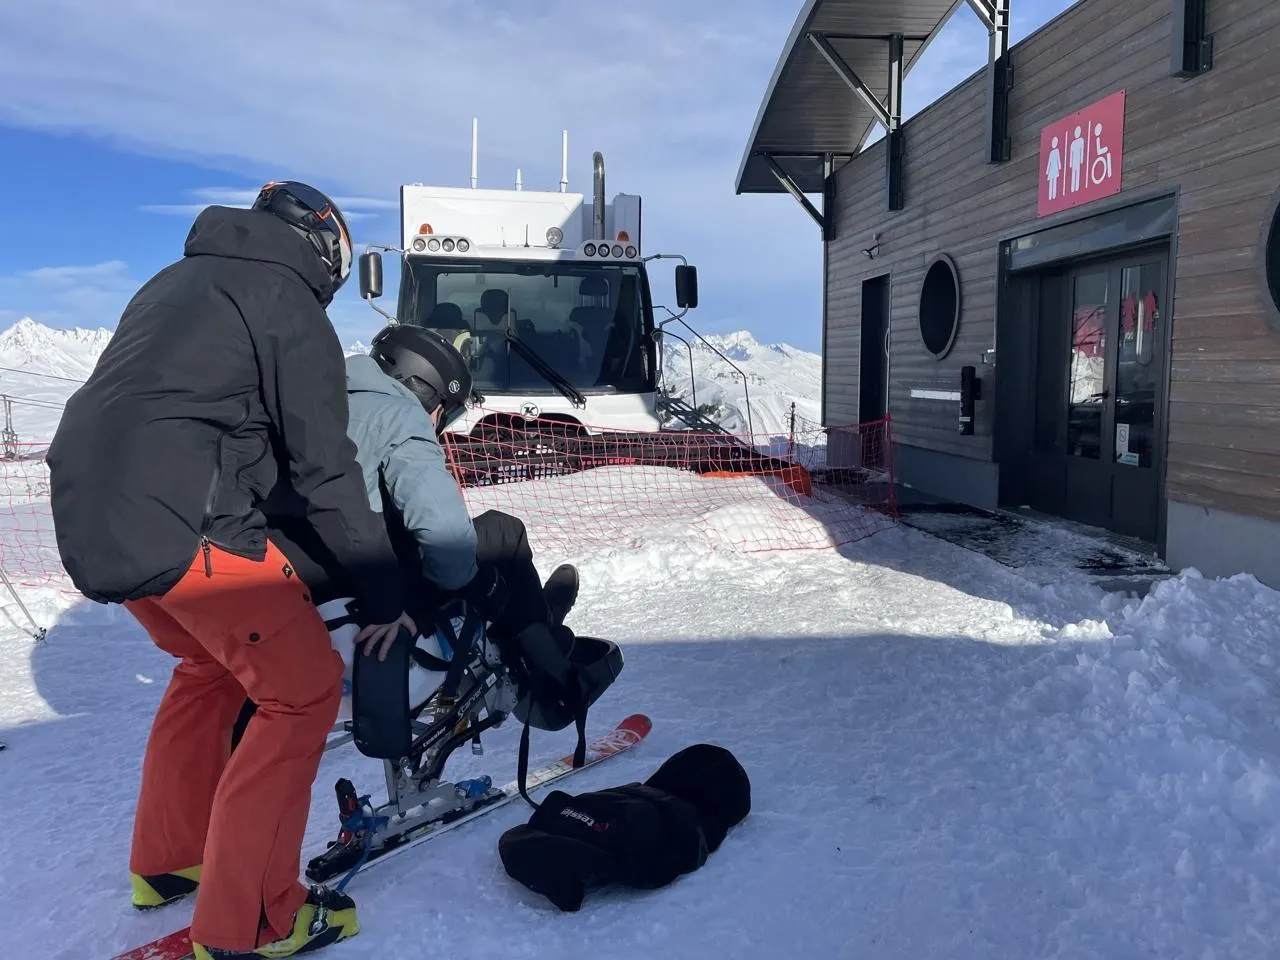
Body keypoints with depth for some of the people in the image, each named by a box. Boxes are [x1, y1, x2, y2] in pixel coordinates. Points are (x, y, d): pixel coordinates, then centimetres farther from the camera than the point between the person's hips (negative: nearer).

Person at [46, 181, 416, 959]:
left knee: (212, 662, 27)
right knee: (304, 690, 0)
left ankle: (167, 861, 36)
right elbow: (324, 466, -7)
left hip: (93, 515, 9)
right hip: (180, 525, -9)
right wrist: (384, 591, -1)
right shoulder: (286, 300, -2)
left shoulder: (179, 283, 24)